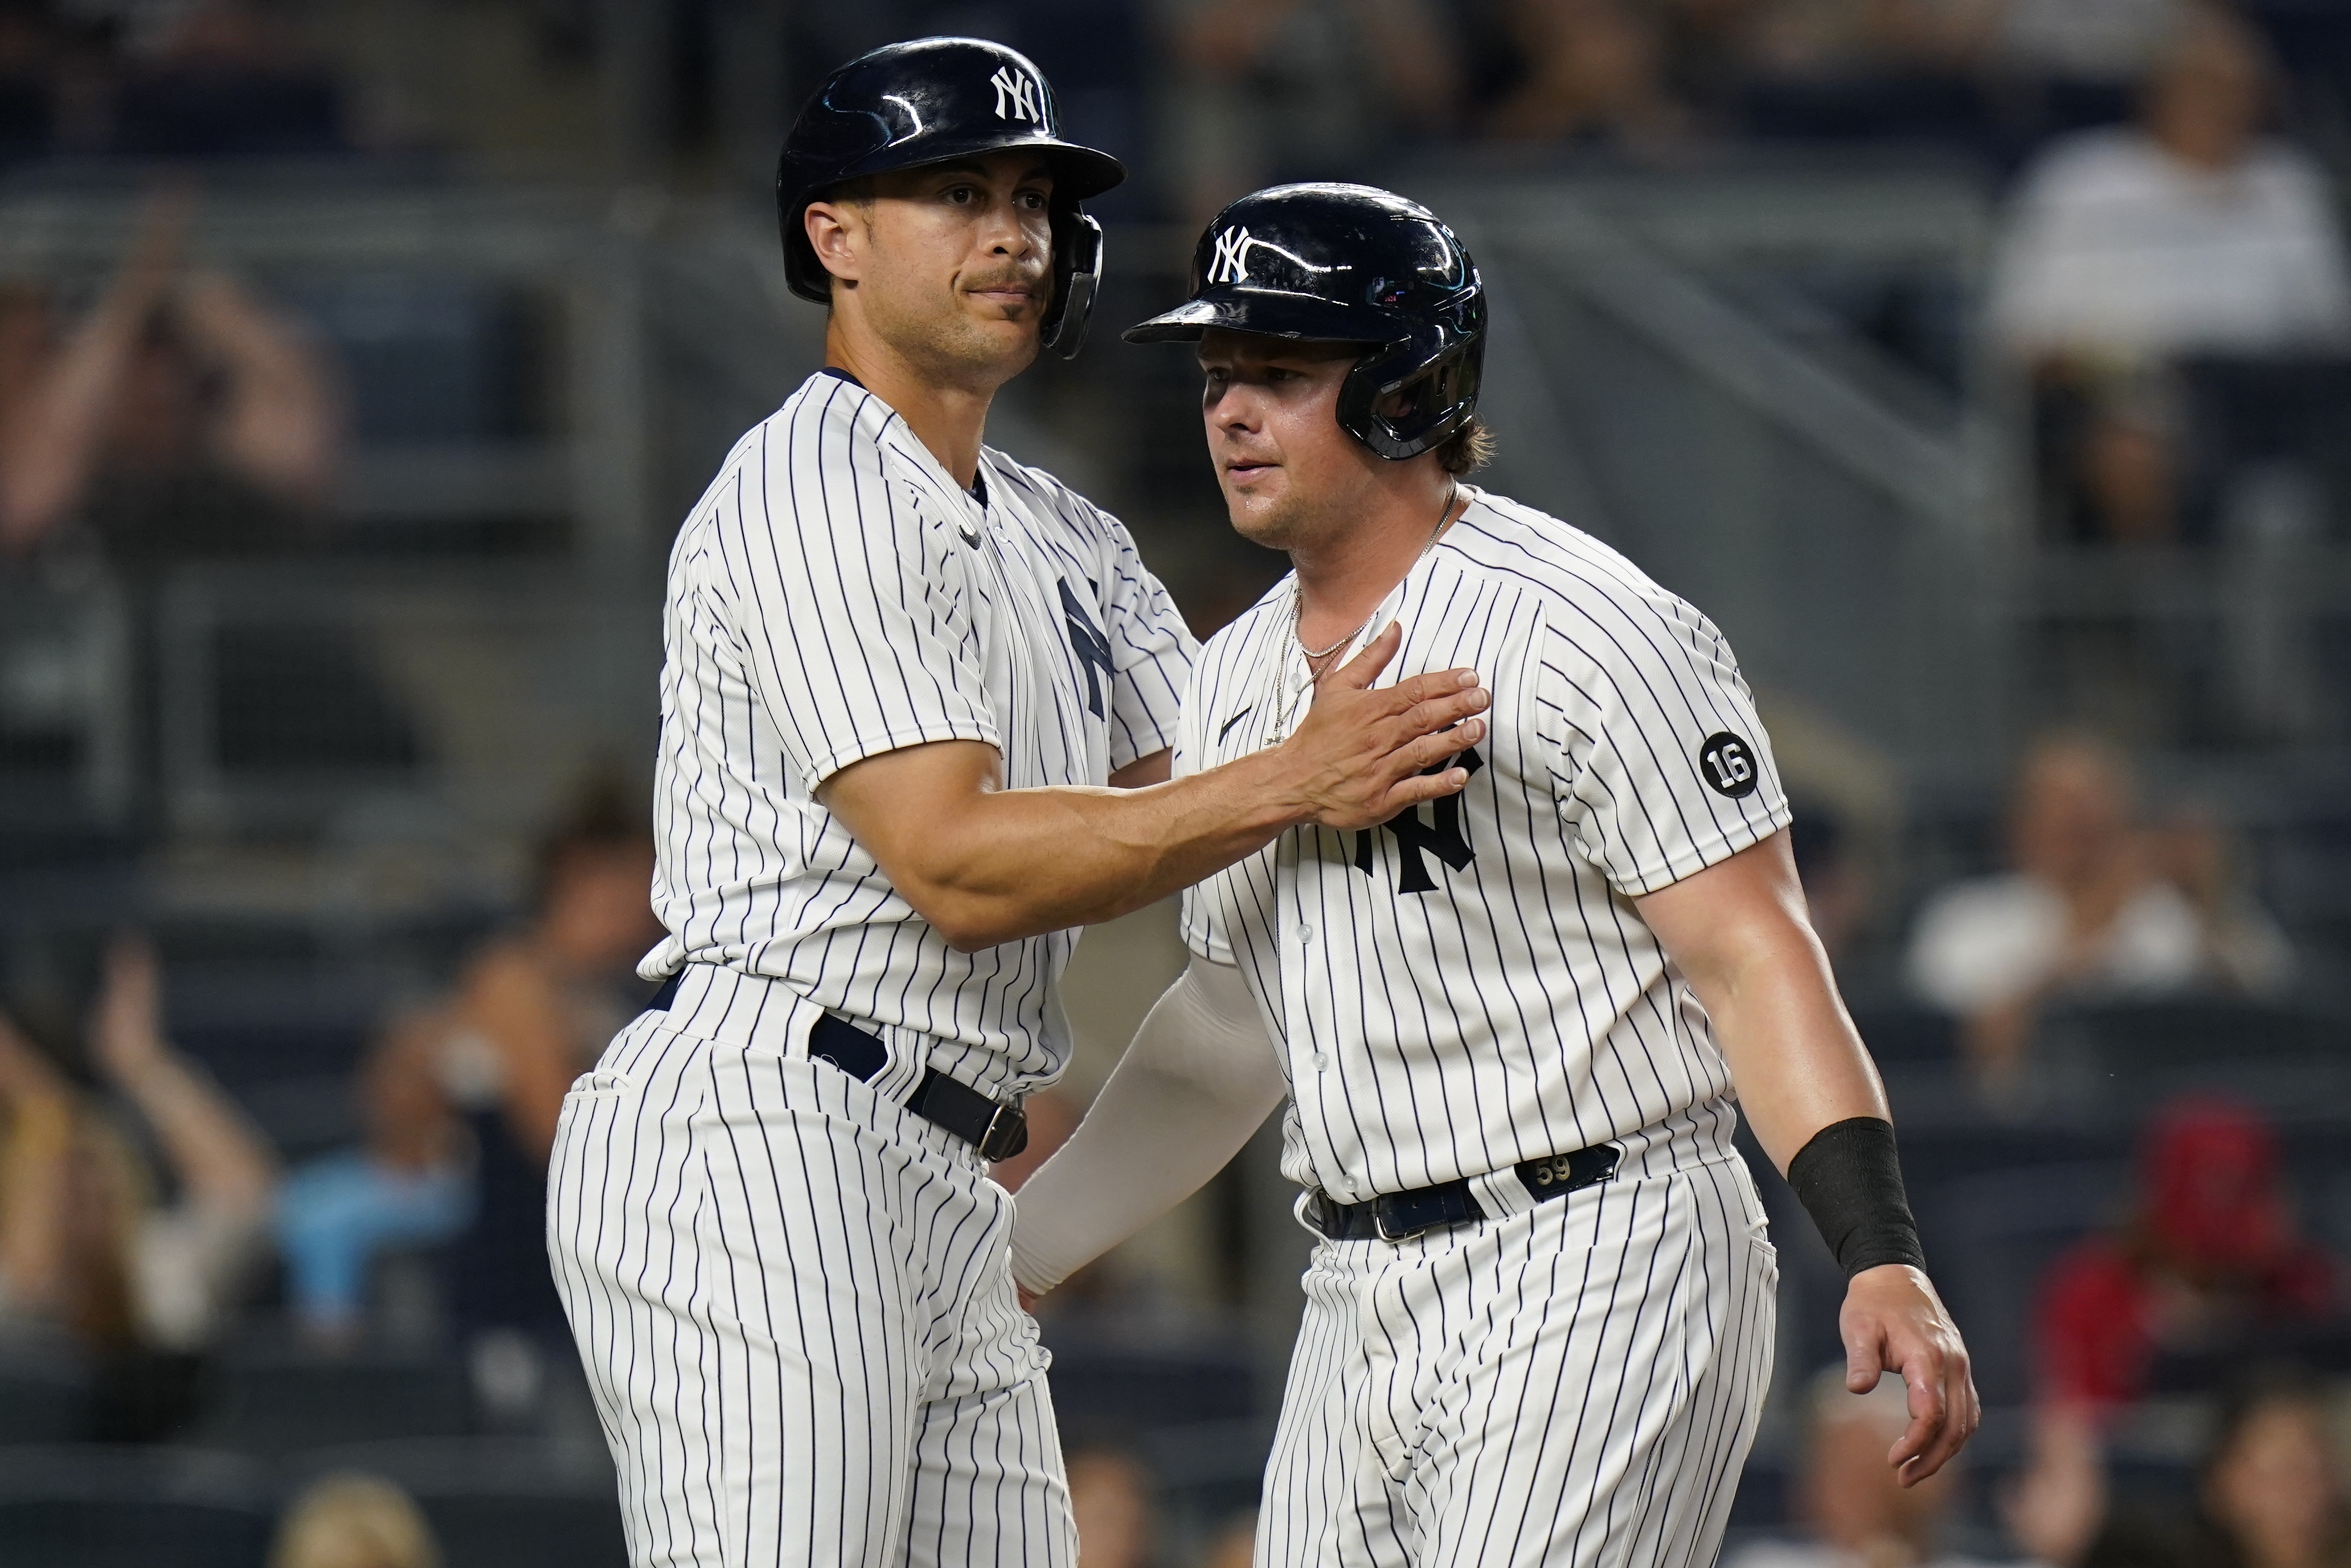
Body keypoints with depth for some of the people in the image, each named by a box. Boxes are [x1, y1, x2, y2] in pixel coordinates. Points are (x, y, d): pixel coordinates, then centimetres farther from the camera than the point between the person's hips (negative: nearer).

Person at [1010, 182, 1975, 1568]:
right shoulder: (1238, 680, 14)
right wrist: (1011, 1253, 23)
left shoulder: (1581, 634, -10)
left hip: (1599, 1278, -8)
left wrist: (1885, 1266, -23)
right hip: (1360, 1300, 8)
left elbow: (1756, 958, -14)